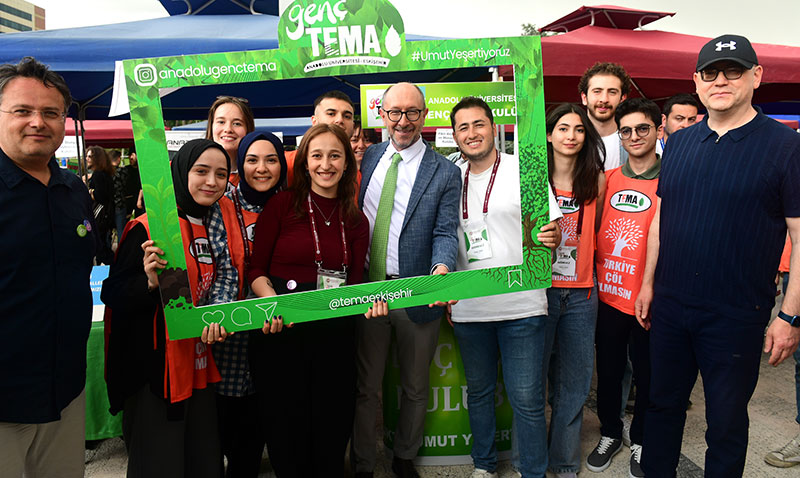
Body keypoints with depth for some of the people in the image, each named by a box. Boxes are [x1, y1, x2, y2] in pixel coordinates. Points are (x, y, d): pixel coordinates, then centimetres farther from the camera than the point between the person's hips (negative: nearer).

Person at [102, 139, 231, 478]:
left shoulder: (214, 228, 9)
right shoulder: (149, 229, -13)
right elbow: (112, 296, -13)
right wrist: (150, 282, -30)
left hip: (199, 369, 7)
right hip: (157, 371, -6)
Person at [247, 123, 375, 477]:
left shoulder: (356, 221, 10)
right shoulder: (282, 204, 1)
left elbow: (356, 282, 10)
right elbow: (256, 268, 0)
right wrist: (272, 302, -18)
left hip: (335, 332, 3)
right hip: (280, 329, -2)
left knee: (332, 429, 10)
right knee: (286, 427, 7)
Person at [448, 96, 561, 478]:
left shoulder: (524, 170, 0)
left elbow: (551, 228, 0)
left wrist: (551, 237, -24)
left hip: (521, 306, -3)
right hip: (468, 308, 4)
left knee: (527, 399, 1)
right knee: (478, 391, 16)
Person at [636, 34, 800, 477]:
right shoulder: (679, 142, 7)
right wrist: (648, 283, 11)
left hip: (737, 316, -4)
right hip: (669, 305, 4)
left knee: (726, 420, 11)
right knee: (663, 404, 17)